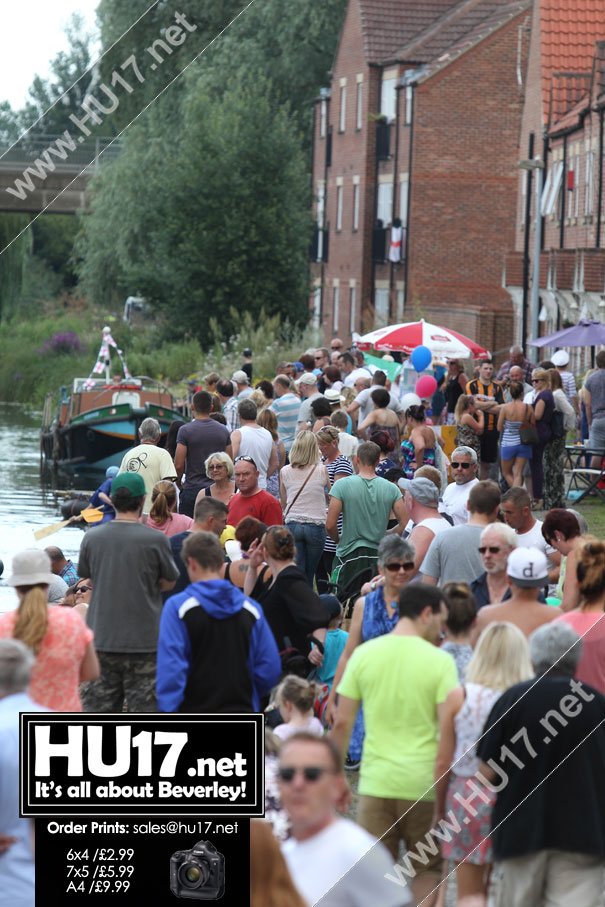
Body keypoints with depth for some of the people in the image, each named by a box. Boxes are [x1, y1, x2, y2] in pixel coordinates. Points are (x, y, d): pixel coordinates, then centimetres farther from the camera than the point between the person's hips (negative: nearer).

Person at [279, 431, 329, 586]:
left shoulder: (285, 472, 1)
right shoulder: (321, 470, -4)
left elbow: (283, 503, 12)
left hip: (292, 525, 1)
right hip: (316, 525, -1)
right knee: (309, 576, 9)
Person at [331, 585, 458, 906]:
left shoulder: (364, 654, 2)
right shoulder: (440, 661, -6)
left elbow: (342, 723, 2)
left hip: (376, 781, 2)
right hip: (424, 782, -2)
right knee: (427, 871, 13)